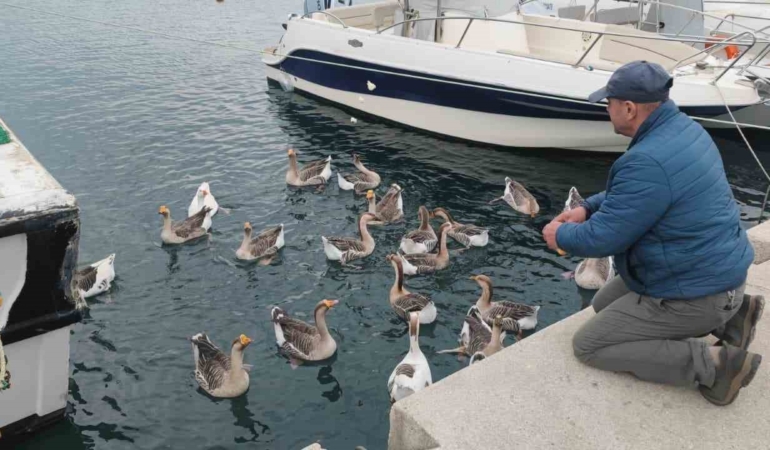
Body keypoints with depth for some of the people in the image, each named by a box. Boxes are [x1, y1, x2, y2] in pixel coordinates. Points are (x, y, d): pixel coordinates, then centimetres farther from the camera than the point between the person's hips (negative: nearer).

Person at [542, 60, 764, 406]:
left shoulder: (647, 162, -32)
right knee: (604, 303, 24)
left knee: (587, 345, -1)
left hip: (696, 293, -9)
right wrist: (588, 207, 7)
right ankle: (727, 311, 14)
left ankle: (710, 364, -8)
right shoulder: (683, 127, 1)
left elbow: (602, 238, -24)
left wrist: (561, 236, -4)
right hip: (716, 267, 9)